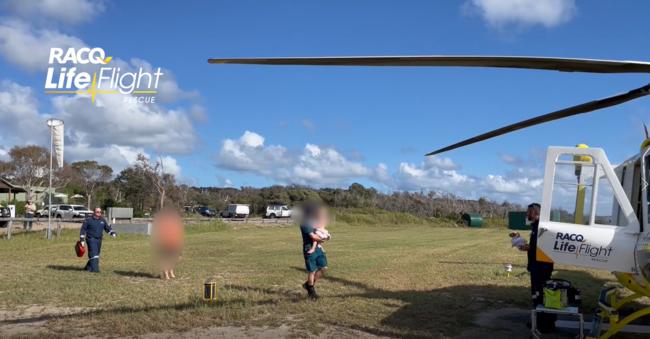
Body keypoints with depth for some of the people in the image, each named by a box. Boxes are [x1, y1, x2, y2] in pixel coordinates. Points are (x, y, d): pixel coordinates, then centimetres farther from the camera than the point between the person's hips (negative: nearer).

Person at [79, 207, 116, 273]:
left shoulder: (103, 220, 11)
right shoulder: (88, 220, -1)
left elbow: (108, 228, 14)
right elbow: (83, 230, 0)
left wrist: (113, 233, -6)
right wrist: (82, 240, -5)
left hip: (99, 240, 5)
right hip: (91, 239, -5)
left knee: (96, 254, 10)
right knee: (93, 254, -15)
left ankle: (88, 267, 27)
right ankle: (94, 269, -17)